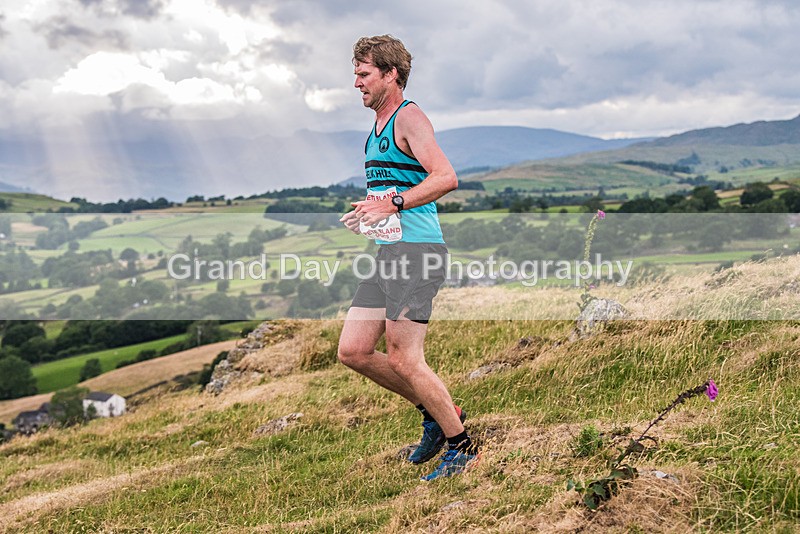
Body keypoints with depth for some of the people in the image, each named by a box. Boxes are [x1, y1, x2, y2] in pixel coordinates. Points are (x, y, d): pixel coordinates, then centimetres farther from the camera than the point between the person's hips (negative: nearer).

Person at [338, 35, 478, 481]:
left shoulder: (409, 117, -8)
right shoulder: (378, 128, 22)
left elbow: (446, 177, -21)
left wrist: (393, 203, -26)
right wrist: (367, 215, 17)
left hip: (416, 251, -10)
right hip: (387, 252, 10)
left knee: (403, 360, -10)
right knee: (353, 351, 6)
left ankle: (462, 445, 7)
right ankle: (437, 411, 20)